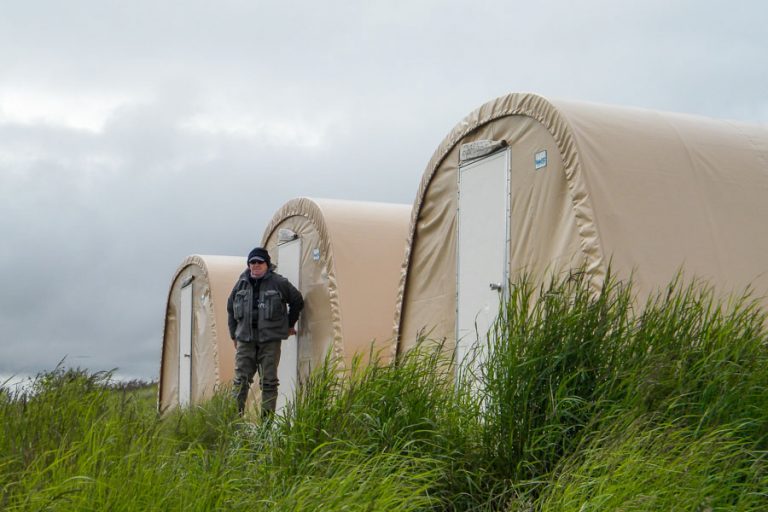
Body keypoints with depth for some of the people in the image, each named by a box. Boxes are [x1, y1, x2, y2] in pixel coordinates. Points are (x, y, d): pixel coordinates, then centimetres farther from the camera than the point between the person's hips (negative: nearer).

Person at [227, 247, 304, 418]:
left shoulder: (278, 283, -1)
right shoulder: (241, 284, 9)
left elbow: (297, 301, 11)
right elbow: (231, 309, 20)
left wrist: (290, 325, 16)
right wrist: (234, 335, 18)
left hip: (270, 340, -3)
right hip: (245, 339, 3)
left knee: (268, 382, -1)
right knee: (240, 380, 0)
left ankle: (267, 419, 3)